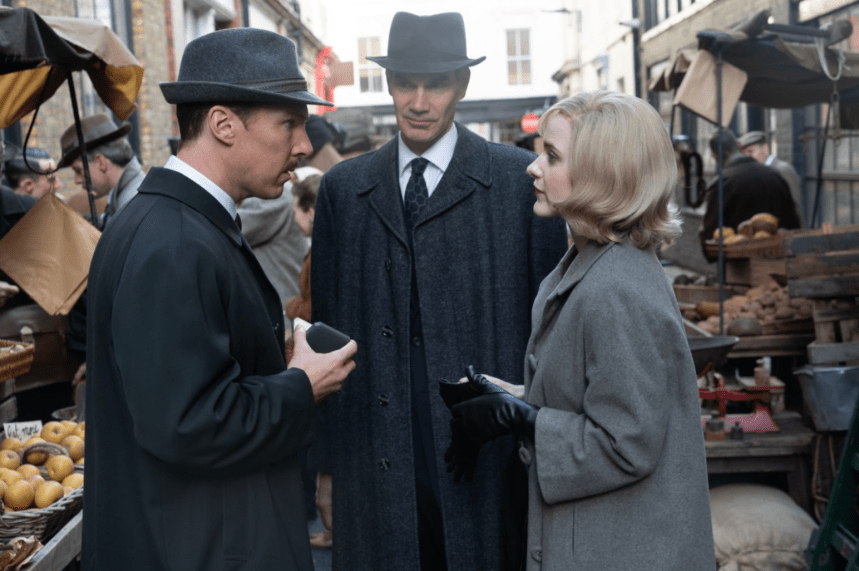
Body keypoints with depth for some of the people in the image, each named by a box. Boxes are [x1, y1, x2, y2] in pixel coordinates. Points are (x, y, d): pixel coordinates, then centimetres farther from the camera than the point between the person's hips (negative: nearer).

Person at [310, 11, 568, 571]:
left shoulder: (523, 180, -1)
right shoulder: (343, 188, 7)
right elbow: (327, 330, 9)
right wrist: (326, 461, 8)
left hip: (489, 460, -2)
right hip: (378, 469, 2)